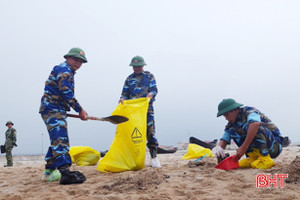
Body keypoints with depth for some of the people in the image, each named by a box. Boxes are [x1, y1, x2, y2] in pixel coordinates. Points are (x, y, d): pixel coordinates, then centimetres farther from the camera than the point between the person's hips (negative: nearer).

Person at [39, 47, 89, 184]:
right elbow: (66, 93, -19)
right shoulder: (64, 70, -9)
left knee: (57, 140, 16)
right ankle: (65, 173, -31)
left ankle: (49, 172, 24)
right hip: (53, 110, -11)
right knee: (60, 140, -22)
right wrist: (80, 110, -15)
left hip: (56, 111, 11)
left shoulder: (68, 71, 24)